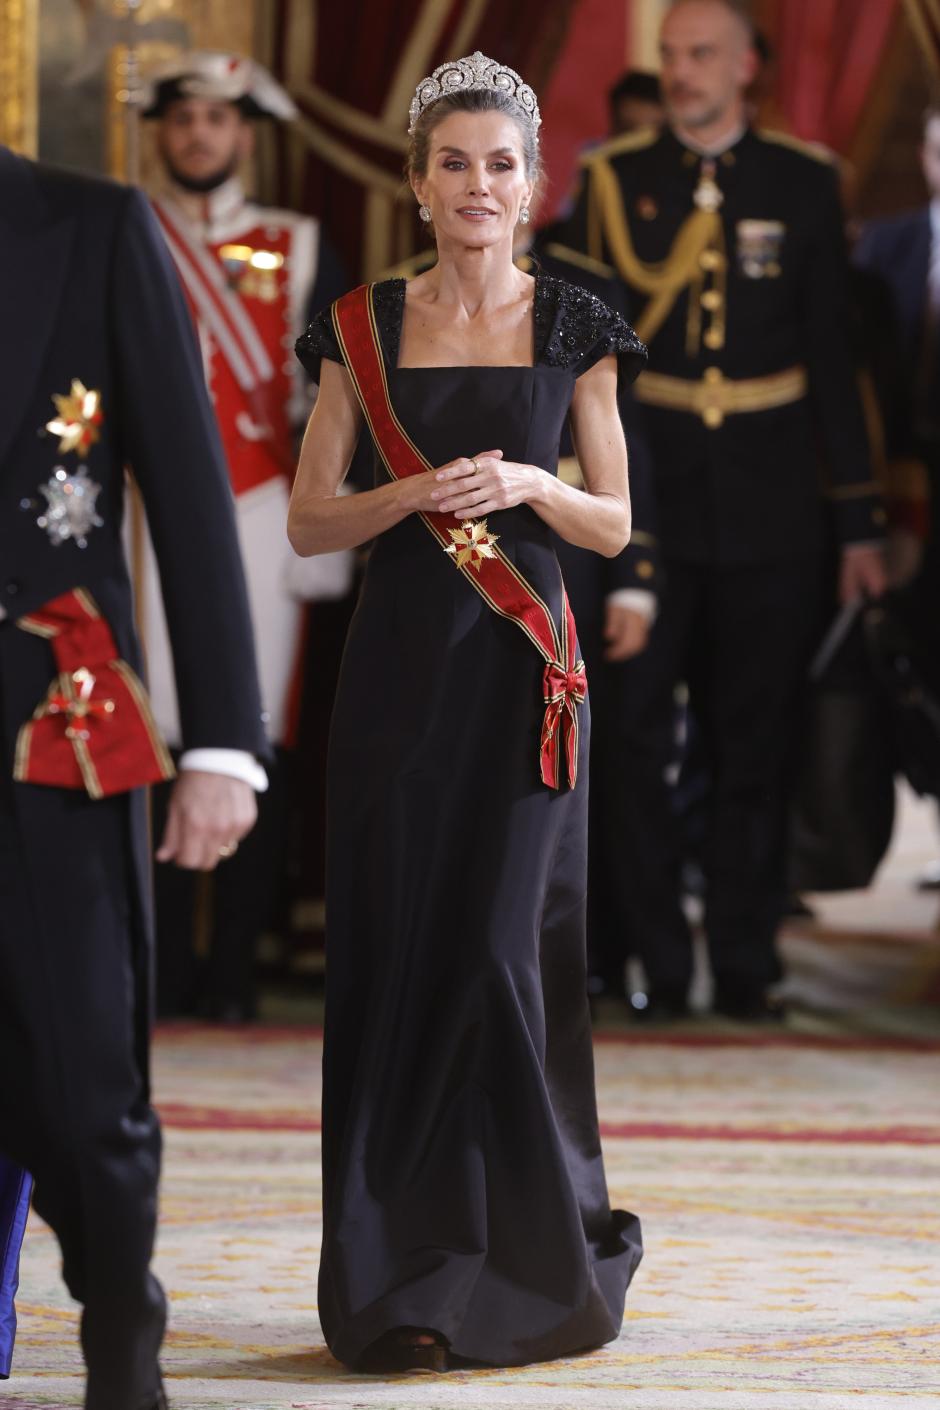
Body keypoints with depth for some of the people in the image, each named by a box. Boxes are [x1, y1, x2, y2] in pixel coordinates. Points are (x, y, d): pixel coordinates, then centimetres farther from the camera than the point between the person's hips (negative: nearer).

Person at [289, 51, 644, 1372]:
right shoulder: (365, 327, 6)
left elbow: (615, 525, 6)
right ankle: (404, 1274, 6)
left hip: (523, 666, -1)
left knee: (508, 948, -6)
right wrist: (414, 493, -13)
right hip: (399, 668, 1)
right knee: (397, 950, -1)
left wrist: (527, 484, -13)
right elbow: (309, 521, 5)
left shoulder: (573, 327, 5)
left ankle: (525, 1259, 7)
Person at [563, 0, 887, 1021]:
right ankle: (659, 966, 7)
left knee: (753, 746, 5)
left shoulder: (802, 185, 6)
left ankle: (745, 969, 13)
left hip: (766, 510, 0)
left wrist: (858, 518, 4)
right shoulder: (613, 181, 5)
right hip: (644, 501, 0)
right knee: (633, 739, -2)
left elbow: (833, 360, 7)